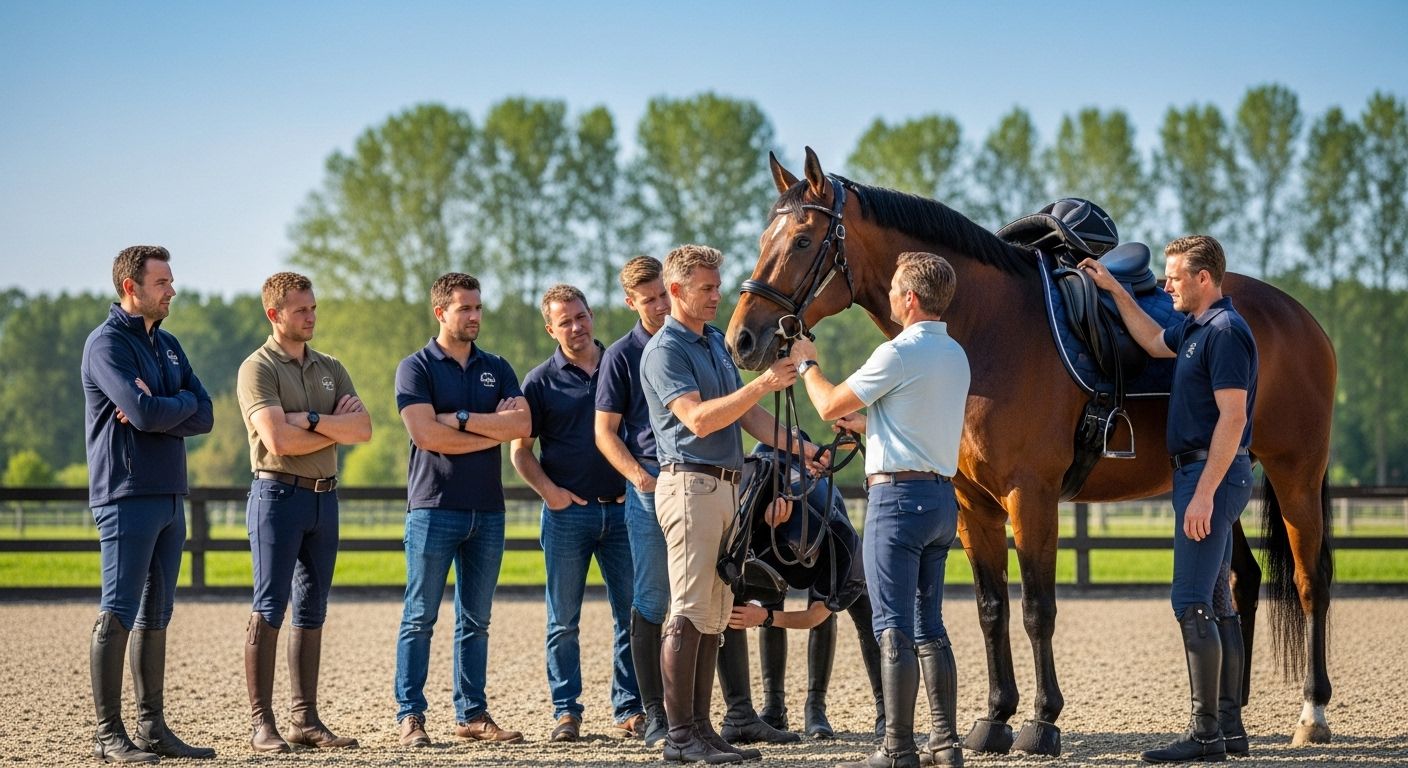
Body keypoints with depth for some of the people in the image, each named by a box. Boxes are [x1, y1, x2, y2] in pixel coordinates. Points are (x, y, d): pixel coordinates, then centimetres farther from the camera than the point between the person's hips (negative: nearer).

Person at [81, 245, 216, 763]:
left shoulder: (168, 346, 17)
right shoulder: (107, 343, -8)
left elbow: (204, 418, 7)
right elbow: (144, 413, -21)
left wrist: (156, 411, -10)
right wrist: (182, 403, -3)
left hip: (170, 497, 8)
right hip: (126, 497, -8)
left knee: (155, 617, 10)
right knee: (118, 616, -7)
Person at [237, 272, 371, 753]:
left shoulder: (330, 370, 14)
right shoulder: (258, 369, -6)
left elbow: (363, 429, 0)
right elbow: (278, 441, -19)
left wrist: (310, 419, -14)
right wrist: (336, 427, -6)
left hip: (324, 497, 7)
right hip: (279, 494, -6)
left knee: (311, 612, 8)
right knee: (269, 610, -7)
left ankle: (305, 720, 11)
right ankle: (261, 723, -7)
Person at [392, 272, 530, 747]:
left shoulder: (496, 369, 13)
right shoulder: (416, 368, 0)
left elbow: (522, 425, -3)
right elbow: (425, 434, -14)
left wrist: (460, 418, -11)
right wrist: (493, 430, -7)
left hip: (487, 510, 5)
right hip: (433, 508, -4)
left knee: (476, 619, 8)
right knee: (420, 618, -3)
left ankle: (472, 715, 12)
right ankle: (410, 716, 0)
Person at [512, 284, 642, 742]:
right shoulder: (541, 381, 3)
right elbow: (520, 450, 4)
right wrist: (548, 489, -10)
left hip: (622, 509, 2)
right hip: (567, 512, -2)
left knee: (632, 615, 2)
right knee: (563, 621, 1)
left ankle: (630, 709, 8)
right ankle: (566, 712, 7)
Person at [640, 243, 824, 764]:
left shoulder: (716, 343, 17)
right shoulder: (665, 351, -10)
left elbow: (746, 414, 18)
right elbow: (698, 419, -22)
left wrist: (799, 448, 8)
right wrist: (763, 384, -27)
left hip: (726, 486, 9)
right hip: (690, 483, -9)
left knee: (714, 616, 8)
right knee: (689, 613, -10)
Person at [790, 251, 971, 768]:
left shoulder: (899, 354, -14)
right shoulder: (956, 357, 12)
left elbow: (829, 405, -7)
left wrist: (806, 364, 11)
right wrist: (865, 425, 32)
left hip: (898, 495, -8)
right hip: (942, 497, 8)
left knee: (894, 628, -6)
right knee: (929, 625, 13)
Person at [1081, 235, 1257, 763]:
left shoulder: (1225, 332, -16)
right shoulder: (1196, 328, 15)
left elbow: (1232, 417, -23)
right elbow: (1155, 342, 37)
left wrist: (1203, 493, -25)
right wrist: (1114, 290, 33)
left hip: (1212, 474, -10)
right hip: (1200, 474, 10)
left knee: (1192, 602, -11)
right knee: (1216, 603, 11)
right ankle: (1229, 725, 15)